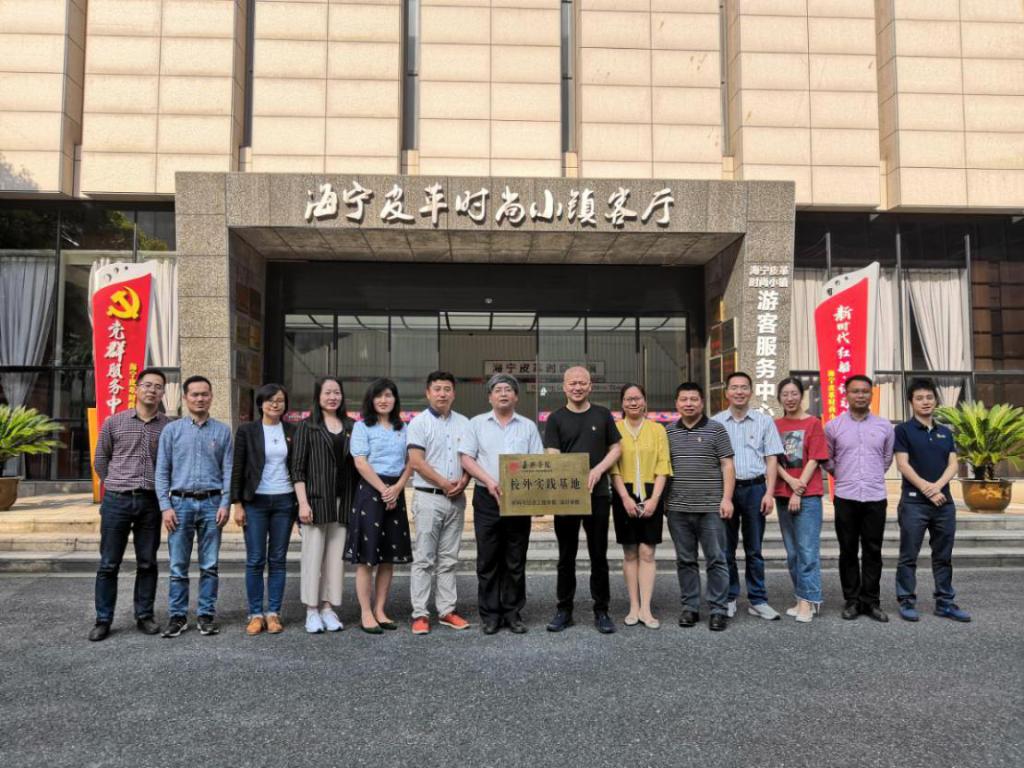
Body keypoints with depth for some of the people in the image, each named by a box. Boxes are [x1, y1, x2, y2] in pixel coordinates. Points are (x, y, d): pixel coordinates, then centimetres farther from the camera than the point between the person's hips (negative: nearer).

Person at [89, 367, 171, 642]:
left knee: (147, 563, 8)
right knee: (109, 563, 5)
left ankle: (144, 616, 19)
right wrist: (115, 486, 8)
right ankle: (103, 620, 15)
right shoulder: (114, 422, 3)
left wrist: (160, 488, 7)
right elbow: (100, 459, 11)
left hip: (151, 502, 1)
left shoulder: (169, 426, 3)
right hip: (117, 500, 0)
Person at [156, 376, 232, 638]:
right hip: (181, 502, 0)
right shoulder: (172, 430, 5)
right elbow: (162, 471, 3)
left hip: (211, 503, 0)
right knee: (178, 566, 3)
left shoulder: (222, 431, 6)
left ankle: (206, 615, 14)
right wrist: (166, 506, -4)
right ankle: (178, 616, 14)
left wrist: (225, 504, -5)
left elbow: (228, 470, 4)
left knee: (209, 565, 5)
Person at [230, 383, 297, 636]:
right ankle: (255, 614, 10)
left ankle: (273, 613, 13)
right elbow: (237, 468, 1)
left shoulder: (292, 432, 7)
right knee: (255, 560, 0)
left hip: (284, 501, 2)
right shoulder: (247, 431, 1)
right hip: (255, 501, -2)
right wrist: (237, 504, -5)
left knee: (278, 560, 5)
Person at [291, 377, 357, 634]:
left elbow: (357, 464, 12)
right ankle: (312, 610, 10)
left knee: (336, 555, 5)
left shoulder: (351, 427, 11)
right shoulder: (307, 427, 2)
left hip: (343, 500, 3)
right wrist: (303, 503, -10)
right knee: (313, 554, 0)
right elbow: (297, 469, -2)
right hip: (316, 499, -3)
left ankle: (328, 607, 15)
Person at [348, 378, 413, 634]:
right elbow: (361, 462, -8)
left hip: (396, 493, 5)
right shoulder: (362, 426, 1)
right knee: (366, 556, -3)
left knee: (389, 556, 7)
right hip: (370, 490, -5)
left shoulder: (403, 429, 14)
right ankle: (366, 614, 4)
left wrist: (397, 488, -7)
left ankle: (380, 611, 15)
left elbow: (410, 462, 9)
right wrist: (383, 490, -12)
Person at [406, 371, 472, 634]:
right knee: (424, 559, -2)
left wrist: (463, 481, -6)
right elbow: (416, 462, -10)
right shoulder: (419, 423, -3)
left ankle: (446, 610, 17)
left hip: (456, 498, 5)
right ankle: (420, 614, 4)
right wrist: (444, 483, -12)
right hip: (428, 497, -5)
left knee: (449, 559, 10)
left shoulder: (464, 423, 12)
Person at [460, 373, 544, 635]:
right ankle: (490, 615, 12)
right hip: (487, 498, -1)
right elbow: (466, 458, 1)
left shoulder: (528, 426, 11)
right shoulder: (477, 423, 7)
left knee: (516, 561, 6)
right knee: (488, 560, 3)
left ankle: (513, 613, 16)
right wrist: (489, 481, -12)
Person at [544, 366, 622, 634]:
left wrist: (598, 470, -7)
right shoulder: (556, 419, 4)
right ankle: (564, 610, 18)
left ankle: (601, 611, 16)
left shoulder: (602, 415, 8)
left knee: (599, 556, 5)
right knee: (566, 556, 8)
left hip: (597, 494, 1)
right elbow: (552, 457, -3)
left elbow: (616, 448, 9)